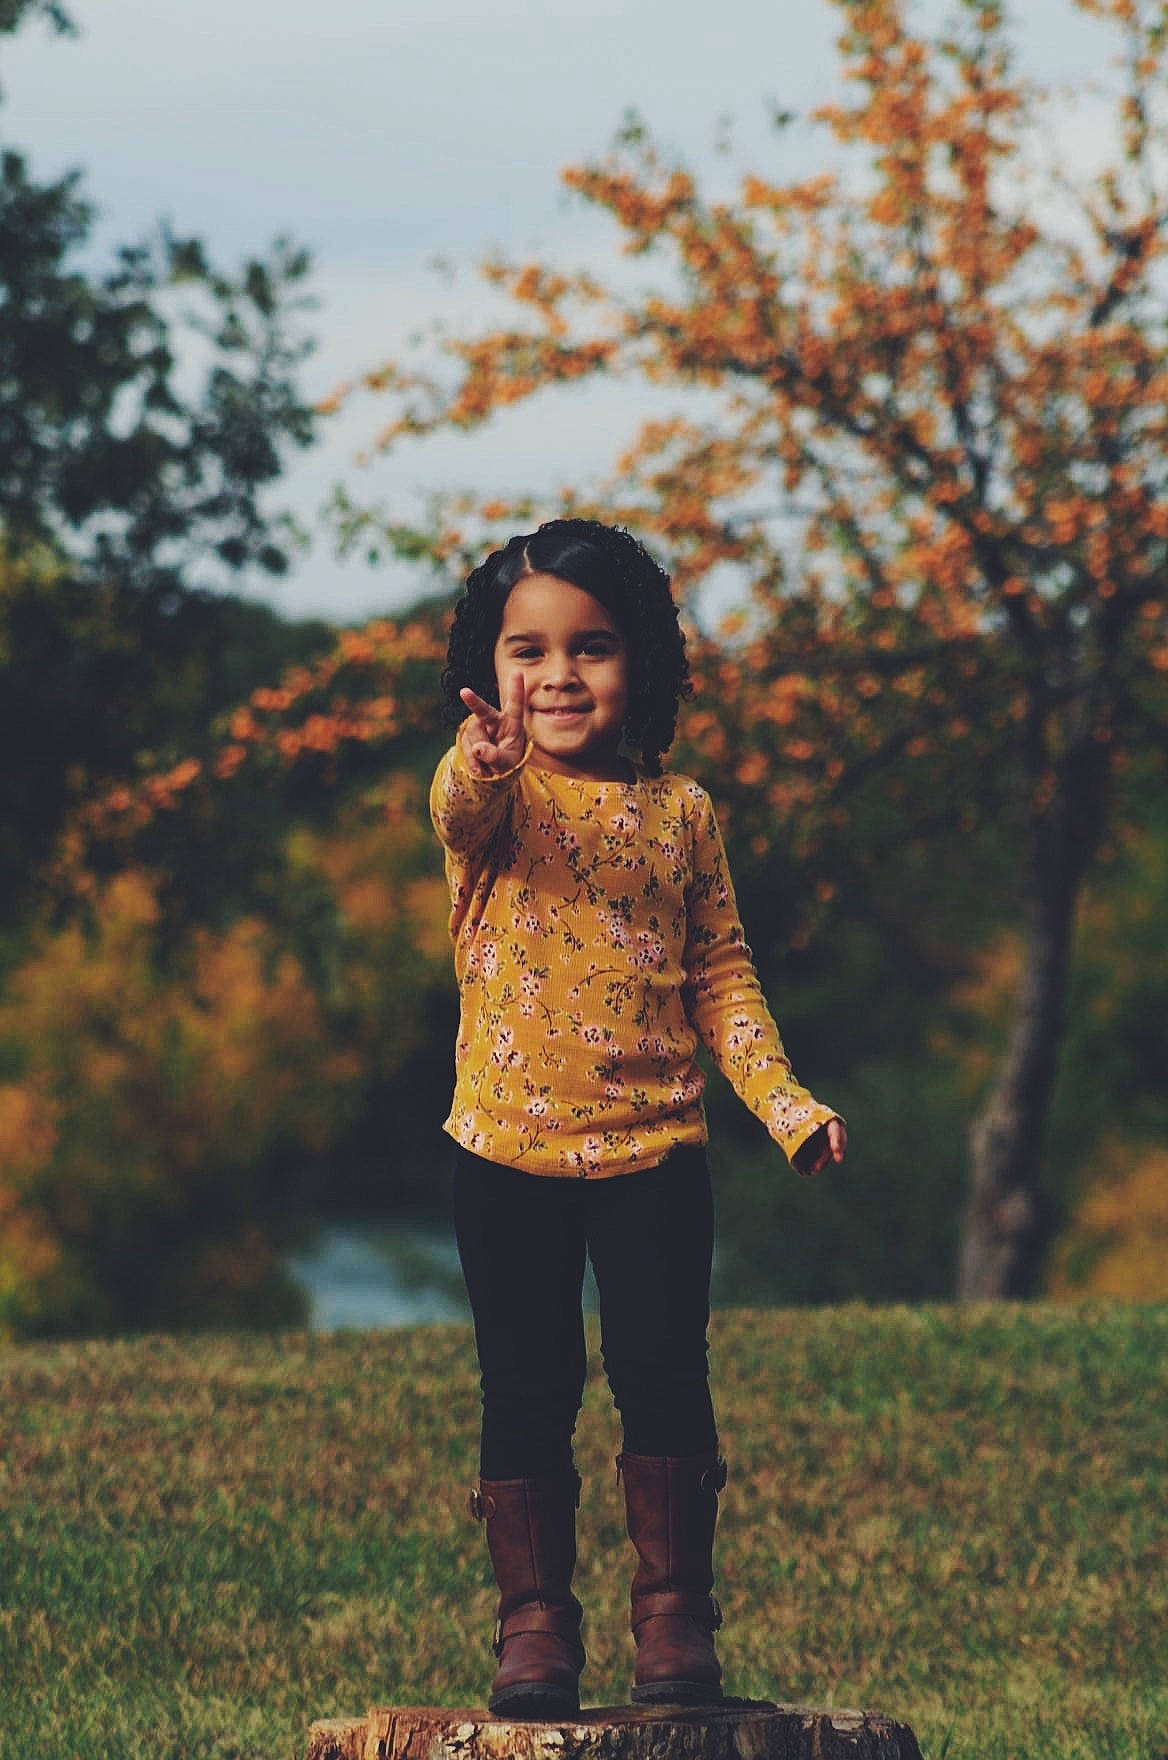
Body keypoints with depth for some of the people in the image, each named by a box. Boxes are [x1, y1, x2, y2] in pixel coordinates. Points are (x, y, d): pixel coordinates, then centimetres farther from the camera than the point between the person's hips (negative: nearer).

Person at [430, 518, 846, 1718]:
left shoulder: (679, 810, 6)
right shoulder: (487, 793, -4)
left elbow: (719, 972, 10)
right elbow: (464, 815, -29)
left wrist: (783, 1103, -3)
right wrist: (485, 767, -54)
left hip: (653, 1153, 1)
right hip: (509, 1154, -1)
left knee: (664, 1384, 2)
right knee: (527, 1395, 5)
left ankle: (674, 1611, 14)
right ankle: (534, 1619, 15)